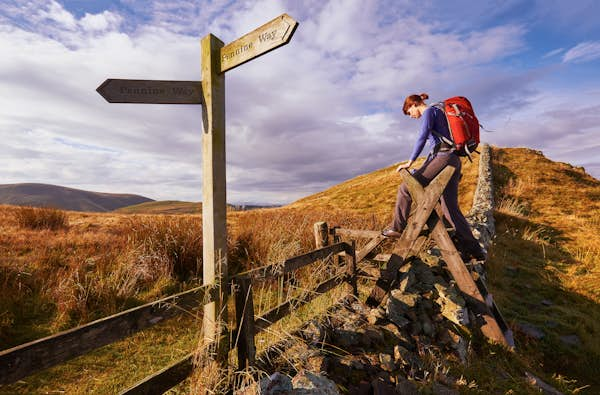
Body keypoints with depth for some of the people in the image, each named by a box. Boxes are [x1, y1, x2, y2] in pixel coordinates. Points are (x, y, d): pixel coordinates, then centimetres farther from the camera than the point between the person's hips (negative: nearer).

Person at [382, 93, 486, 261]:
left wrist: (410, 162, -14)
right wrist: (424, 166, 29)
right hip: (453, 160, 10)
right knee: (450, 208, 7)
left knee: (405, 188, -7)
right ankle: (474, 250, 9)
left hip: (443, 157, -10)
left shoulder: (429, 111, 1)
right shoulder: (438, 113, 29)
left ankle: (397, 228, -2)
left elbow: (422, 137, -14)